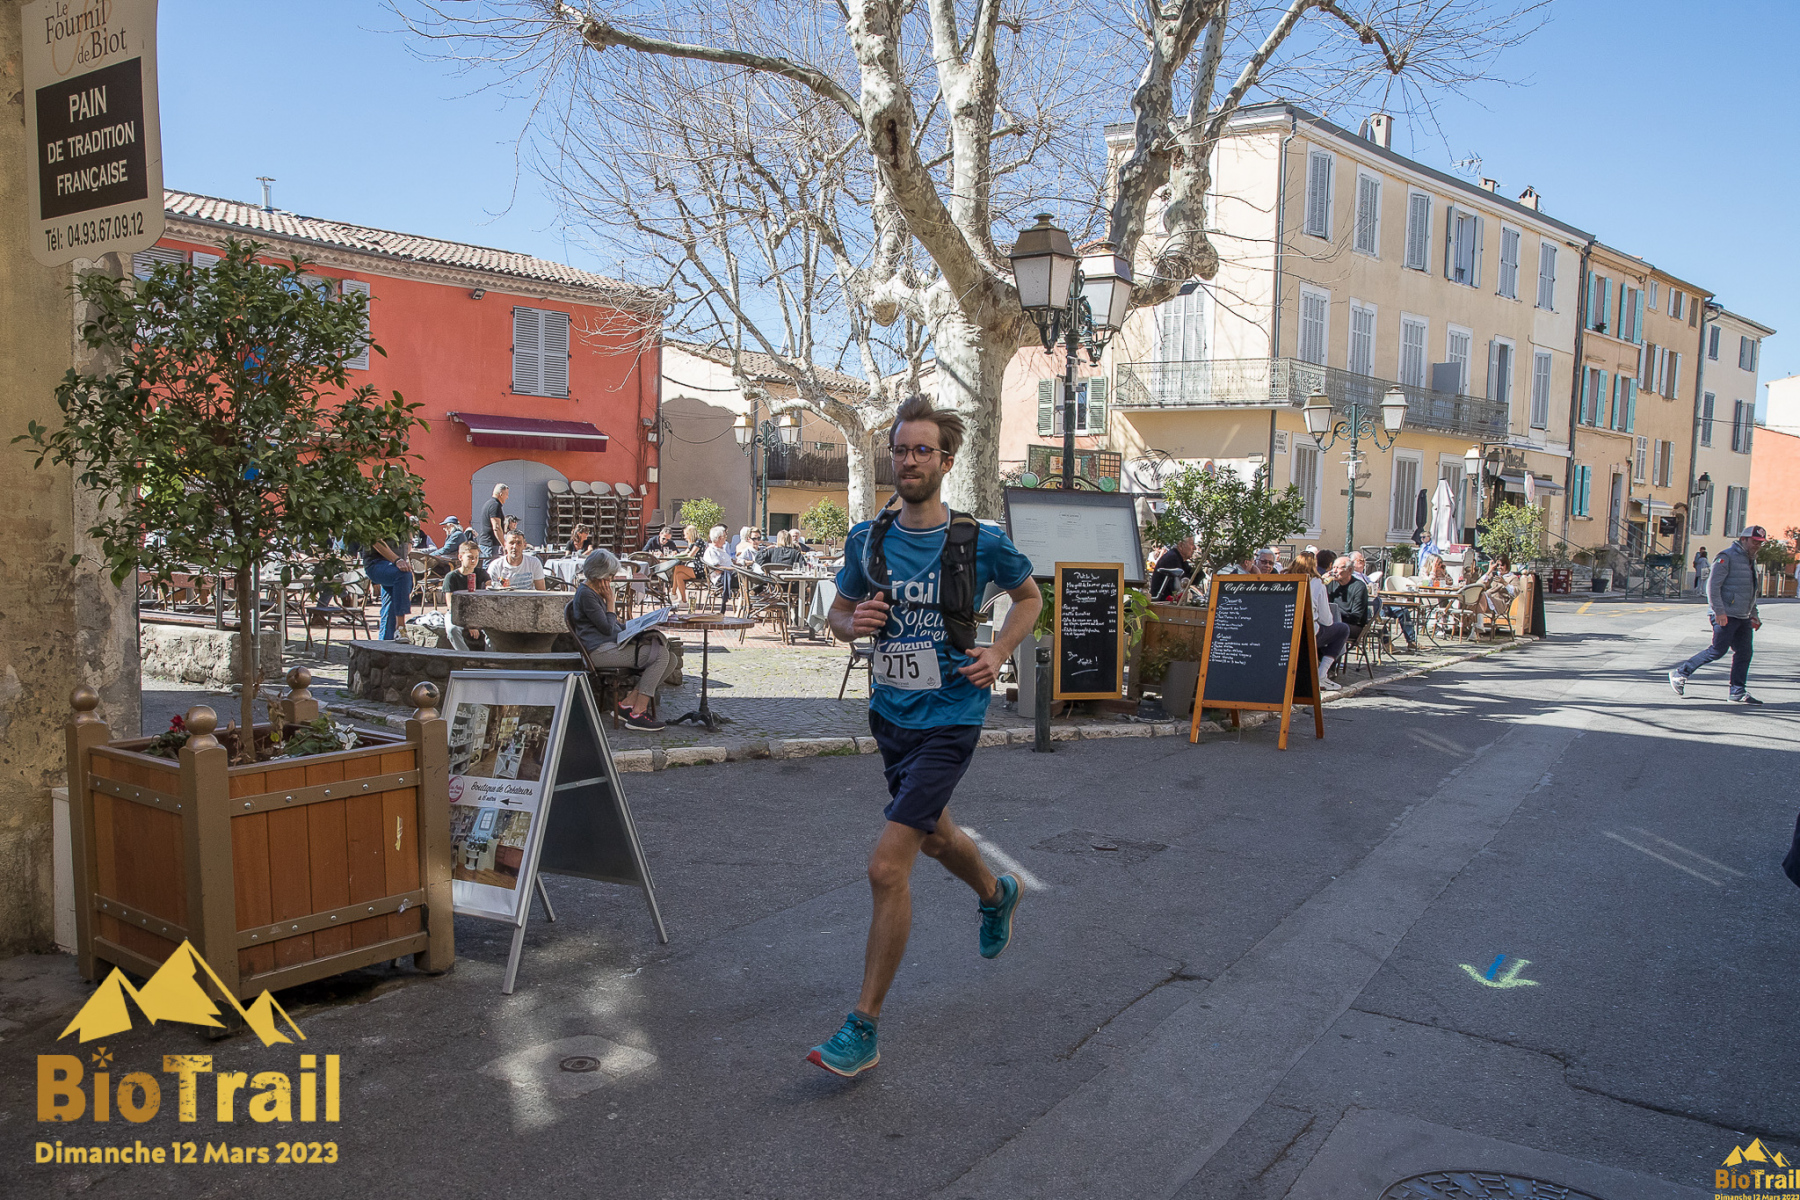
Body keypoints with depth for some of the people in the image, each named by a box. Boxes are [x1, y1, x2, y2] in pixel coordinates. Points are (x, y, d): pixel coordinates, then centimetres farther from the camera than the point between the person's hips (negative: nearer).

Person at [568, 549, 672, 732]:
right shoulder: (585, 594, -13)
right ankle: (637, 713, -20)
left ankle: (628, 704, -9)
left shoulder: (596, 590, 19)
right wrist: (610, 601, -5)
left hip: (611, 644, 10)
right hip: (600, 651, -10)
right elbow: (607, 629, -14)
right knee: (660, 655, -20)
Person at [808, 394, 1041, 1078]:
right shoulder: (867, 540, 0)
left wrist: (1000, 652, -6)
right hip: (890, 715, 6)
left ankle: (863, 1029, -1)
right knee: (934, 836, 27)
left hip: (948, 720, -6)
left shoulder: (980, 542, -9)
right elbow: (838, 611, 13)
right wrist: (853, 623, -10)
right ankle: (996, 894, 61)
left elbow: (1029, 596, 9)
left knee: (888, 866, -13)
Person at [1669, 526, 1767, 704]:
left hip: (1743, 616, 9)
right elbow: (1713, 585, -16)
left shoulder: (1750, 561, 20)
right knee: (1718, 650, -8)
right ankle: (1680, 673, 3)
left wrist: (1754, 615, 24)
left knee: (1744, 652, 4)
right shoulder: (1727, 557, -9)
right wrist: (1719, 611, -22)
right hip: (1725, 616, -9)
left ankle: (1737, 692, 9)